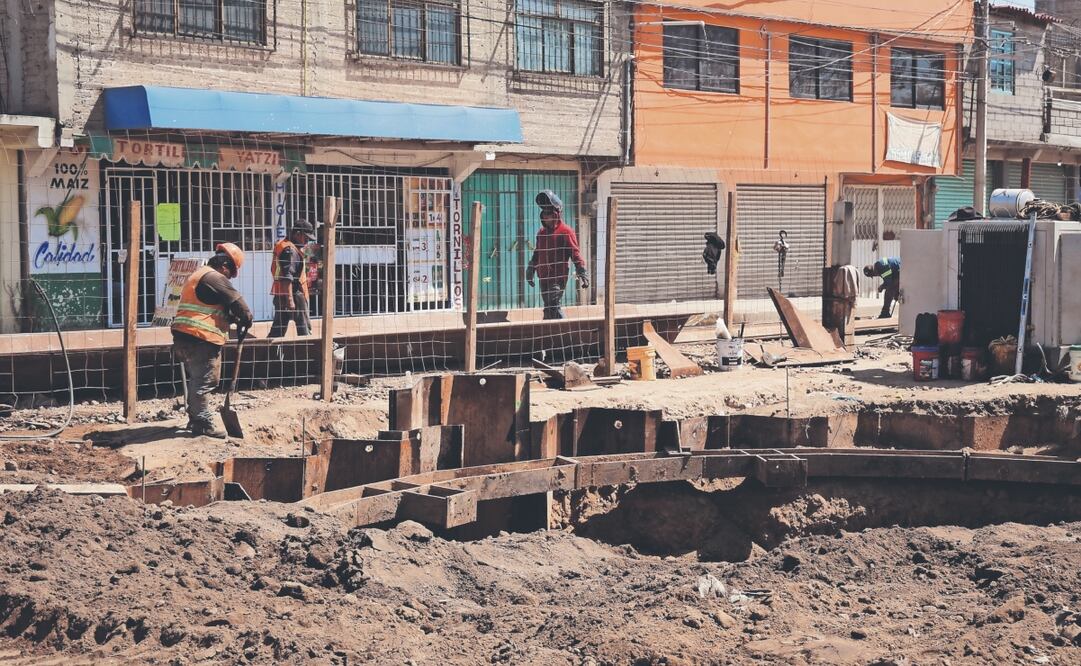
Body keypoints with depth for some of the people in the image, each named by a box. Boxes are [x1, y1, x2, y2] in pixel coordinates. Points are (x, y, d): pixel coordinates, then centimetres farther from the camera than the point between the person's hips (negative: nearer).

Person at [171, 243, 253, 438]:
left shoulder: (199, 274, 23)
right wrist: (246, 320, 6)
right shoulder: (214, 277, -10)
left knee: (196, 380, 18)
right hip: (201, 338, -10)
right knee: (204, 382, -8)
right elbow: (236, 301, -11)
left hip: (185, 336, 10)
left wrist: (234, 318, 17)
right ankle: (203, 424, -7)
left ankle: (194, 419, 25)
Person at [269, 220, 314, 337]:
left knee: (278, 327, 11)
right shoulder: (289, 249, -15)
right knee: (304, 328, -3)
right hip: (293, 293, -10)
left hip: (280, 294, 10)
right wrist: (290, 299, -25)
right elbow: (287, 277, -22)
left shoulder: (282, 245, 16)